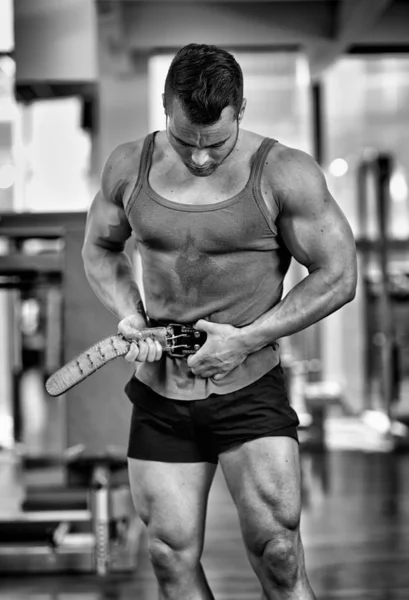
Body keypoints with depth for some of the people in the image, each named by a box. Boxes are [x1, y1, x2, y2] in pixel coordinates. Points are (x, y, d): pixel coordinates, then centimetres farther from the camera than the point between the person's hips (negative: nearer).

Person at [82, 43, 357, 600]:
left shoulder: (285, 173, -12)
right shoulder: (129, 167, -1)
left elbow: (337, 277, -8)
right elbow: (99, 249, 16)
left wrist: (246, 339, -14)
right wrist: (130, 318, -3)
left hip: (252, 391, -3)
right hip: (158, 393, 3)